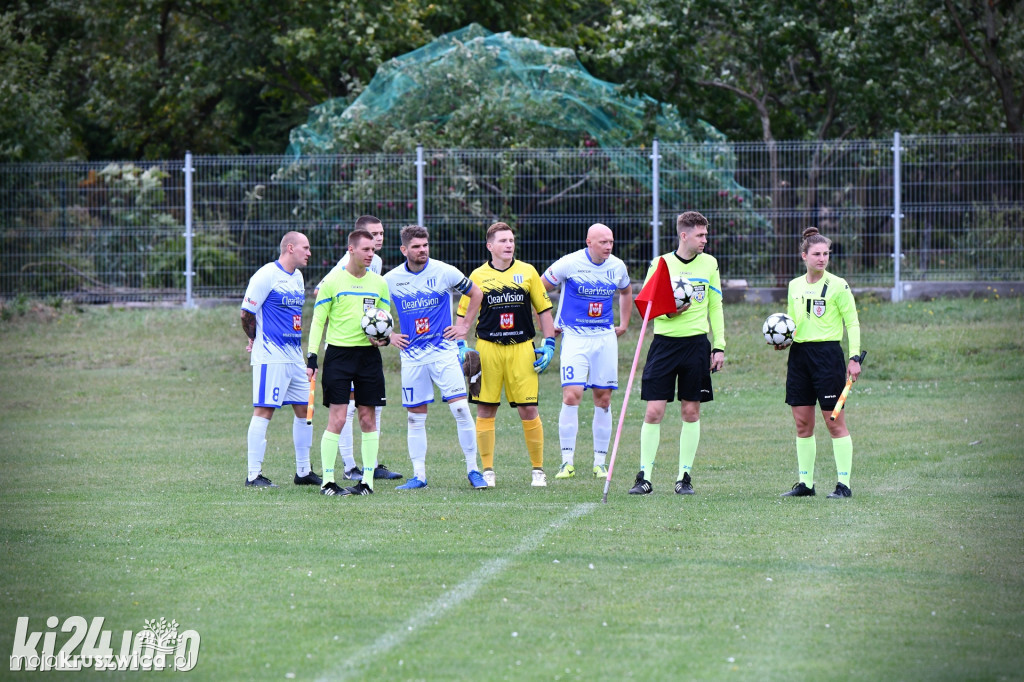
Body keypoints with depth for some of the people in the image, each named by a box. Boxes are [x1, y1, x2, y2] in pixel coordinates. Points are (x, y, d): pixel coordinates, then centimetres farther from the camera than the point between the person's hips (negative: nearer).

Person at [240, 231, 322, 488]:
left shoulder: (297, 277, 16)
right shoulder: (267, 275, -12)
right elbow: (247, 314, -11)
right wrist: (255, 339, 4)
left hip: (294, 356, 9)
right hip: (270, 358, -9)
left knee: (304, 409, 10)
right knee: (263, 411, -8)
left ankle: (303, 472, 19)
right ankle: (254, 475, -7)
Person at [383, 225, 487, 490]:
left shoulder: (444, 272, -5)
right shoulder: (391, 279, 0)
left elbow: (476, 293, 9)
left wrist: (464, 325, 4)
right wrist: (389, 334, 6)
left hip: (443, 351, -2)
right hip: (412, 356, 2)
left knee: (460, 408, -11)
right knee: (416, 416, 4)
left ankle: (473, 470, -2)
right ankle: (419, 475, 11)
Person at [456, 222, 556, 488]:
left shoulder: (527, 272, 5)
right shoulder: (478, 276, 4)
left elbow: (544, 309, 10)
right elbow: (464, 313, 10)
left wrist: (549, 344, 4)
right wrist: (461, 346, -1)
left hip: (522, 348, 0)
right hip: (487, 348, 0)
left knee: (528, 409, -3)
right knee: (485, 409, 1)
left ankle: (538, 469, 8)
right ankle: (487, 470, 10)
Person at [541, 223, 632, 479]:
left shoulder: (617, 267, 4)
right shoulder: (569, 264, -9)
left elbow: (626, 292, 26)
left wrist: (624, 324, 20)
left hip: (606, 338, 4)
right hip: (575, 338, -4)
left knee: (603, 399, 3)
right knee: (571, 396, -14)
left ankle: (600, 463, 11)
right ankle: (567, 462, -9)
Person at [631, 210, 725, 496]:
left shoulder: (709, 264, 6)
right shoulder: (660, 264, -1)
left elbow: (715, 307, 11)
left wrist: (719, 346, 6)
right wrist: (667, 312, -17)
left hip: (696, 343, 2)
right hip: (665, 341, -2)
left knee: (691, 411, 3)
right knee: (654, 410, -6)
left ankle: (685, 476, 12)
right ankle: (644, 477, 1)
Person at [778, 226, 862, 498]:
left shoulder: (837, 286, -5)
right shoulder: (795, 286, 11)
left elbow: (852, 323, -3)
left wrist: (854, 357, -10)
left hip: (827, 353, -6)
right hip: (799, 353, 6)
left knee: (835, 422, -4)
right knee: (802, 422, 6)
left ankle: (844, 484, -1)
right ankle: (805, 482, 12)